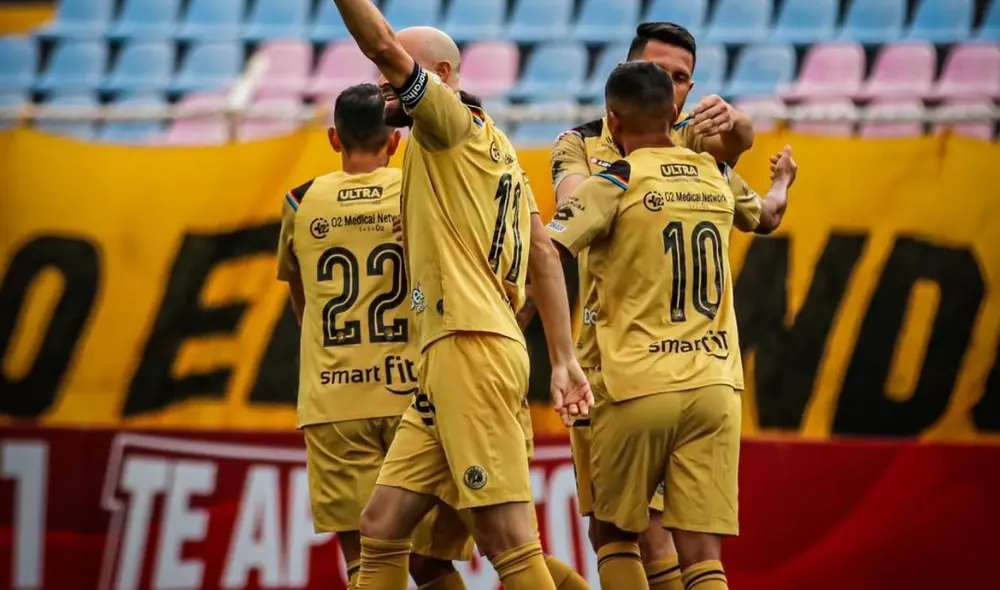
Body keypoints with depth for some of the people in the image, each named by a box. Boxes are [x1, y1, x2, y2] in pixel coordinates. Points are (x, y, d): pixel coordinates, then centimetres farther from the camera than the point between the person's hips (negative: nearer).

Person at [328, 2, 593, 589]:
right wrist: (564, 359, 16)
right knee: (381, 526, 9)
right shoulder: (490, 149, 24)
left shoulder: (458, 124, -1)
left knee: (506, 538, -12)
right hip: (445, 362, 10)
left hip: (469, 345, -10)